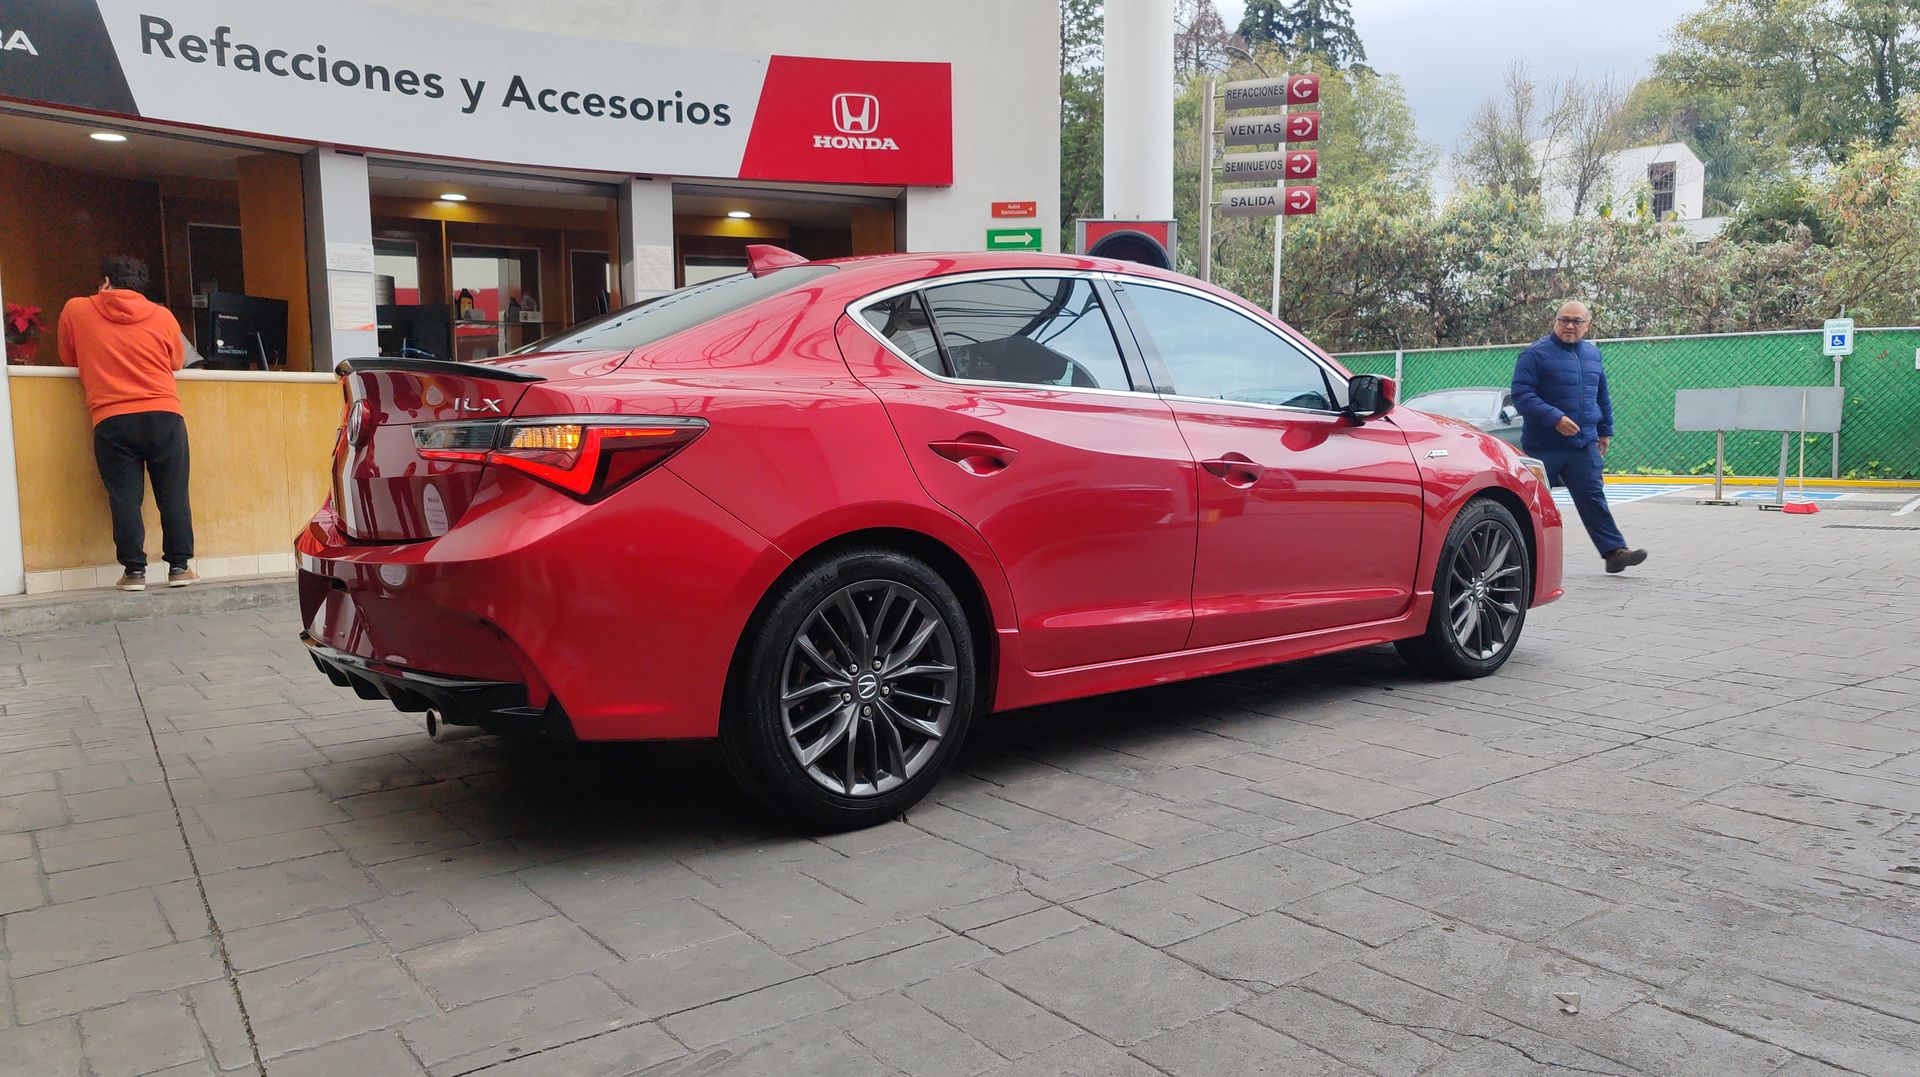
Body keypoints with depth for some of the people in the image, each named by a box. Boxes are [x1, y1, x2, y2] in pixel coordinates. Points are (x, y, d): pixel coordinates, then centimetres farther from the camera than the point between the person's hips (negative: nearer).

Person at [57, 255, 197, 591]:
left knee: (125, 497, 2)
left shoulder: (75, 310, 10)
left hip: (112, 421, -1)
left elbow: (68, 359, 23)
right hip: (164, 415, 1)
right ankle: (179, 566, 5)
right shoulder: (163, 316, 10)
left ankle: (135, 570, 1)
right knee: (173, 494, 5)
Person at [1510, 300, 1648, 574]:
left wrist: (1605, 430, 24)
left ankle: (1615, 552, 1)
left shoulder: (1592, 354, 14)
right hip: (1543, 446, -5)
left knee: (1593, 498, 3)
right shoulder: (1536, 354, -9)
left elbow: (1602, 396, 25)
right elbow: (1521, 394, -17)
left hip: (1583, 444, 5)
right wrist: (1554, 418, -25)